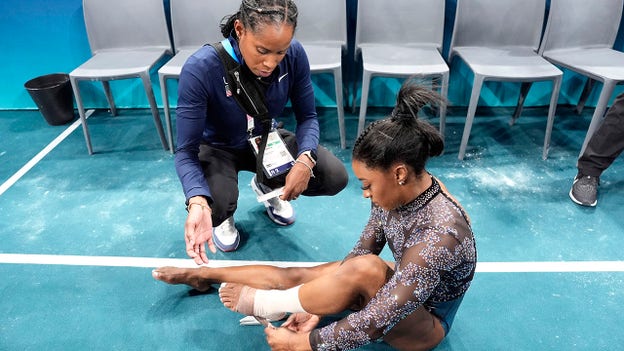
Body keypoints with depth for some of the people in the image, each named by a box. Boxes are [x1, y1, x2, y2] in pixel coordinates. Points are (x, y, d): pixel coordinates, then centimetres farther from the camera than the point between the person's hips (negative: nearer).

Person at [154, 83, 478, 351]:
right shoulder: (403, 190, -14)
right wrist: (320, 306, -10)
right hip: (399, 289, 7)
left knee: (365, 270, -37)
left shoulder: (441, 237, -38)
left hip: (424, 324, -6)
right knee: (294, 276, -3)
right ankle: (202, 274, 15)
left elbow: (377, 321, -36)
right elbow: (361, 250, -7)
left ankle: (262, 304, -13)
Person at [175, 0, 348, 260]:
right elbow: (186, 151, -28)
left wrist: (306, 158, -32)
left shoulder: (294, 55, -23)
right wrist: (198, 203, -48)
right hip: (218, 148, -3)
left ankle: (267, 186, 17)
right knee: (215, 204, -35)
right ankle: (223, 216, 9)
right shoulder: (200, 69, -33)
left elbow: (307, 116, -10)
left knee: (336, 177, -14)